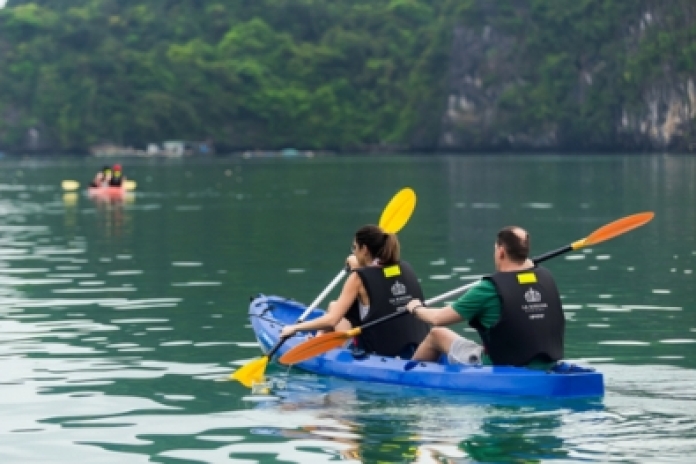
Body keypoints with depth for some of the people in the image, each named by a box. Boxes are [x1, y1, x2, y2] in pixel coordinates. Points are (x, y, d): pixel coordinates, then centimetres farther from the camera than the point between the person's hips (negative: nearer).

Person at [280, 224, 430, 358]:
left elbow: (332, 320, -13)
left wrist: (295, 328, -2)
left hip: (380, 354, -5)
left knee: (333, 306, 17)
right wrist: (360, 268, 28)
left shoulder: (359, 278, -11)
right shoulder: (405, 268, 3)